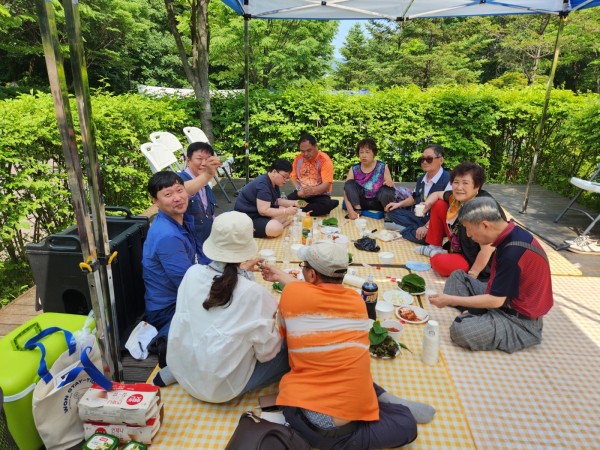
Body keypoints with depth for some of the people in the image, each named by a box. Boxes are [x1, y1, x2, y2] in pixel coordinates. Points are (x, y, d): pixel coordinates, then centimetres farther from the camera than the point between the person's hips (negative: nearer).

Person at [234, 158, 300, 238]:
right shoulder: (263, 184, -25)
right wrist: (286, 211, -28)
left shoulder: (273, 183, 6)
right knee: (276, 229, -32)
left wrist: (291, 203, 0)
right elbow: (264, 211, -30)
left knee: (289, 214, 8)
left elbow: (276, 201, 16)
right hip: (247, 219, -11)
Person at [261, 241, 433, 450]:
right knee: (407, 426, 27)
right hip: (354, 412, 1)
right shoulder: (357, 300, 2)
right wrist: (280, 275, 30)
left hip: (305, 418, -1)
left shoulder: (292, 292, -9)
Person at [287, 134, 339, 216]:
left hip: (320, 195, -3)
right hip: (302, 194, 4)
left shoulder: (324, 160, -13)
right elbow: (293, 177, 10)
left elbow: (326, 185, -19)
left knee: (326, 205, -36)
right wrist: (299, 190, -11)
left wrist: (312, 190, -38)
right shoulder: (298, 158, 3)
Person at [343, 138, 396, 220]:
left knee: (387, 189, -32)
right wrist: (350, 210, -29)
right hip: (362, 202, 2)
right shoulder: (354, 169, -6)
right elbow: (347, 191, -14)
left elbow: (390, 185, -5)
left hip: (377, 203, -2)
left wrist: (391, 184, -31)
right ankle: (357, 210, -19)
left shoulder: (382, 167, -8)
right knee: (349, 183, -19)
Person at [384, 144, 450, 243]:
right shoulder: (422, 178, 8)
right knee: (392, 212, -2)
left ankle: (402, 230, -9)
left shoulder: (447, 180, -19)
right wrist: (399, 204, 6)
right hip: (418, 217, 8)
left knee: (422, 235, -39)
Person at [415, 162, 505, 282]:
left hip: (479, 263, -7)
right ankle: (434, 248, 11)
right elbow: (437, 194, 12)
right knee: (439, 205, -2)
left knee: (440, 263, -35)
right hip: (460, 246, 8)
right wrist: (427, 204, -7)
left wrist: (472, 275, -28)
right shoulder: (457, 197, -10)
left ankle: (435, 254, 3)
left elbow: (488, 249, -33)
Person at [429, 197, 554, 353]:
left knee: (460, 330, -29)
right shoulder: (511, 234, -2)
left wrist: (450, 300, -14)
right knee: (458, 277, 12)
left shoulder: (513, 252, -29)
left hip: (520, 321, -9)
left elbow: (495, 300, -22)